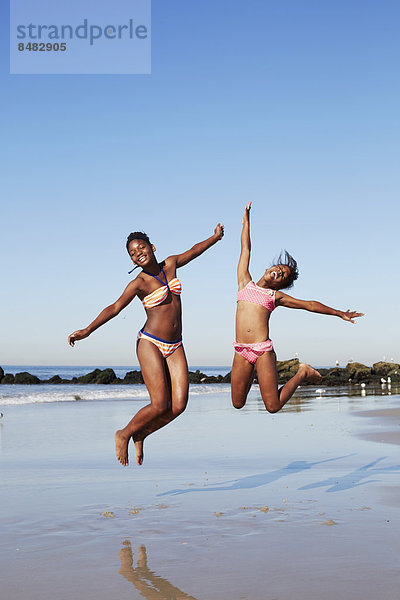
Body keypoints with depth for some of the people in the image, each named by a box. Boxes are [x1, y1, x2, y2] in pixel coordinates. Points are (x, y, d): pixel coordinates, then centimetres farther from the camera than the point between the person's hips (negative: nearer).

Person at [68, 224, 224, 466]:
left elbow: (193, 251, 25)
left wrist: (216, 237, 40)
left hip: (175, 347, 5)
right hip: (150, 344, -5)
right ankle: (124, 434, 11)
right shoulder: (139, 283, -6)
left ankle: (140, 435, 14)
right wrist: (87, 331, -23)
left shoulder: (170, 264, 8)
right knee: (160, 405, -15)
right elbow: (114, 308, -12)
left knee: (179, 405, -9)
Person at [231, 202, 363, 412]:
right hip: (241, 351, 2)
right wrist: (246, 219, 26)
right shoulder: (245, 283, 15)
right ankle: (252, 373, 34)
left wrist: (340, 313, 21)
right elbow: (245, 249, 20)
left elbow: (310, 305, 18)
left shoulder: (276, 296, 12)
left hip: (263, 350, -2)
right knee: (238, 403, 5)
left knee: (273, 406, -5)